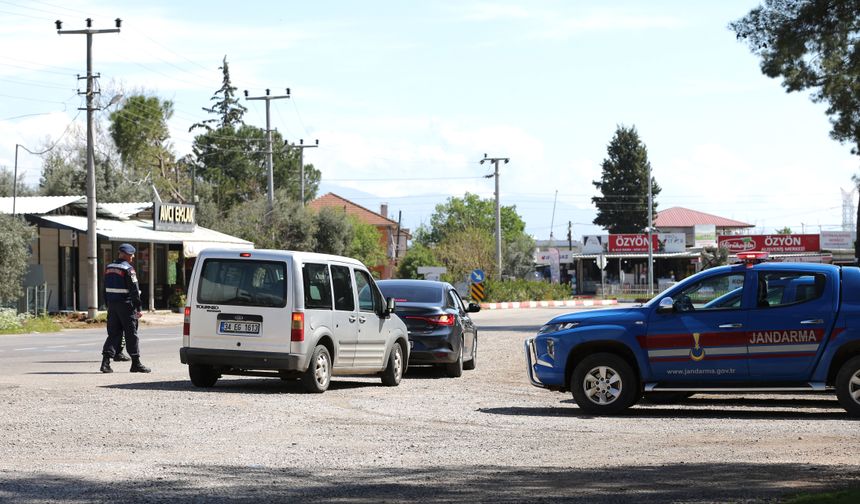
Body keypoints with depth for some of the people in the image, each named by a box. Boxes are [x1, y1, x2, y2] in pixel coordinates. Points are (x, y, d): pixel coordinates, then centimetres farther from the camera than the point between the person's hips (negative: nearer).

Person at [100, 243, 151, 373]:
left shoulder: (109, 267, 11)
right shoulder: (128, 269, -12)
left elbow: (106, 288, 15)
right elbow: (134, 290, -15)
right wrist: (138, 308, -12)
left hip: (112, 304, 7)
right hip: (126, 305, -7)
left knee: (113, 333, 8)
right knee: (131, 334, 1)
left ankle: (105, 361, -4)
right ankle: (136, 363, 5)